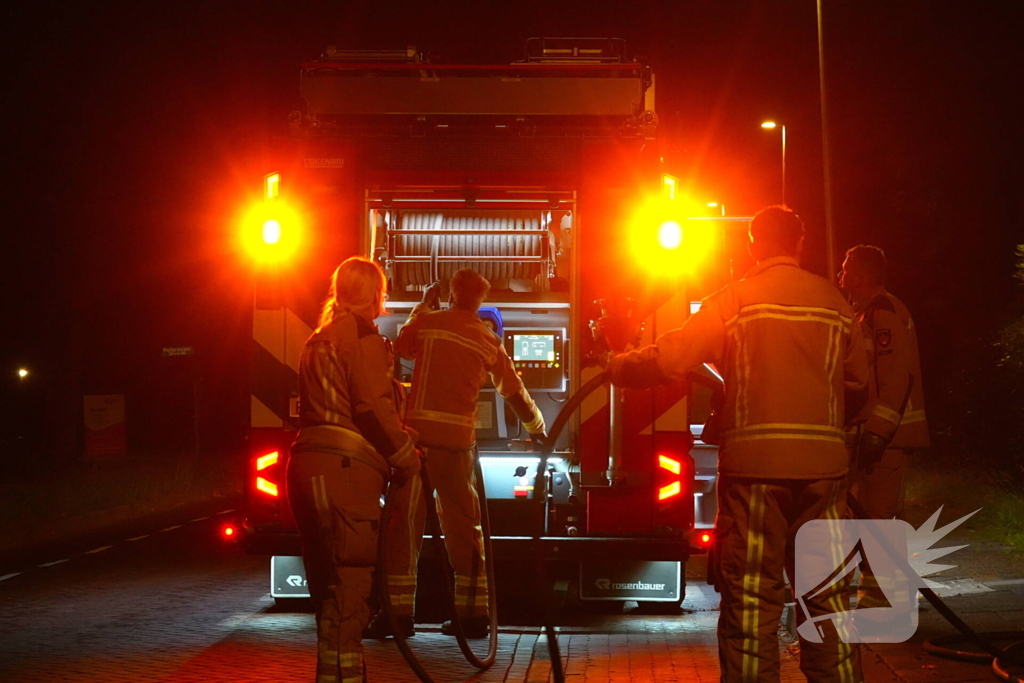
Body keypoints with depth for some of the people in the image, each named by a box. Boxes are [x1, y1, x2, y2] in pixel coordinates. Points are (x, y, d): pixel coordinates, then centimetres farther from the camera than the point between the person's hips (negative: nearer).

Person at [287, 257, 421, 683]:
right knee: (349, 585, -9)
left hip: (312, 467, 9)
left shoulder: (320, 339, 23)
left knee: (330, 588, 15)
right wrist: (406, 455, -2)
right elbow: (374, 404, -14)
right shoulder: (360, 333, -6)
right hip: (345, 470, -9)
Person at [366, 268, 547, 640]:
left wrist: (423, 306, 33)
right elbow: (514, 389, 18)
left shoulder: (429, 322, 1)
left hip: (421, 432, -3)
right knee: (463, 525, 11)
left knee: (406, 521, -1)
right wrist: (537, 428, 34)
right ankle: (473, 613, 13)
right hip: (461, 440, 3)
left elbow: (402, 347, 22)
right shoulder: (488, 341, 9)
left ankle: (398, 613, -4)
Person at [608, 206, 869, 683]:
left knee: (750, 598, 1)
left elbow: (669, 359, -5)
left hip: (755, 462, -2)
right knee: (826, 592, 9)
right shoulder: (833, 302, 9)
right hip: (823, 463, 3)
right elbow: (857, 387, 14)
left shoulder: (736, 299, 1)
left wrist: (619, 368, 12)